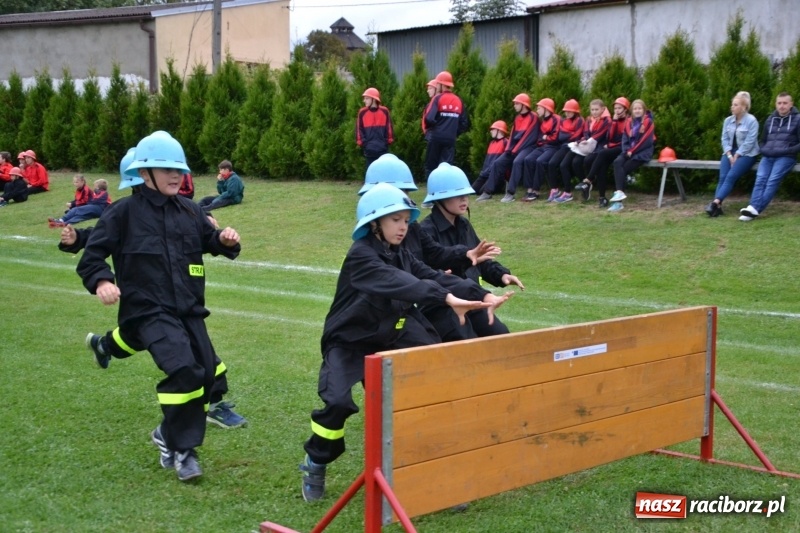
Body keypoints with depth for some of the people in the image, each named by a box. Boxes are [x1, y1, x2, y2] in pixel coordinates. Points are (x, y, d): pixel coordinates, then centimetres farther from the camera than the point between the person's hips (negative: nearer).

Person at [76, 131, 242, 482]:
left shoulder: (189, 211, 9)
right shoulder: (125, 212, -5)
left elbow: (208, 239, 23)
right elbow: (93, 254, -4)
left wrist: (225, 241, 0)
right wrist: (101, 280, -23)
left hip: (189, 309, 6)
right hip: (149, 311, -6)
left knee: (206, 376, 7)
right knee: (183, 369, -26)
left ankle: (170, 434, 32)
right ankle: (181, 449, -7)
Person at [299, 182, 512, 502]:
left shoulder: (400, 254, 3)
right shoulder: (360, 255, -22)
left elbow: (434, 277, -9)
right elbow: (397, 282, -39)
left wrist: (481, 295, -24)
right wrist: (447, 298, -53)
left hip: (389, 340, 7)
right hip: (350, 343, -7)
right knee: (338, 402, -23)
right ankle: (316, 463, 4)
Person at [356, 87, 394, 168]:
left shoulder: (384, 111, 0)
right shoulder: (362, 112, 0)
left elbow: (389, 127, 6)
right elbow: (359, 129, 3)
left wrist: (388, 142, 5)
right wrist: (362, 143, -2)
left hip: (383, 149, 0)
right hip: (369, 149, 0)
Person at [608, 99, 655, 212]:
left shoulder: (648, 122, -2)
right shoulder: (629, 122, 13)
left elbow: (646, 141, -10)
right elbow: (625, 138, 9)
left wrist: (632, 151, -13)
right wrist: (627, 150, -10)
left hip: (643, 152, -4)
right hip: (629, 151, 4)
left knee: (624, 168, -23)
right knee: (617, 162, -26)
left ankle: (619, 192, -21)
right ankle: (619, 192, -36)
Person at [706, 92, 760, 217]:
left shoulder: (751, 121, -8)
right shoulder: (728, 120, 10)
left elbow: (749, 142, -13)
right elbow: (725, 139, 7)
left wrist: (737, 156, -16)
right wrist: (729, 155, -8)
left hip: (746, 154, -5)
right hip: (730, 153, 5)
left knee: (731, 176, -25)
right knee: (723, 177, -19)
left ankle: (715, 202, -36)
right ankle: (718, 206, -30)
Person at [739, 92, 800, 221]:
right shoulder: (770, 120, 21)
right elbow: (762, 141, 29)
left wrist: (788, 150, -12)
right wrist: (764, 150, 8)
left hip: (786, 157, -4)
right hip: (768, 156, 4)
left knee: (773, 180, -25)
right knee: (760, 179, -21)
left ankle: (755, 209, -38)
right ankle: (753, 208, -39)